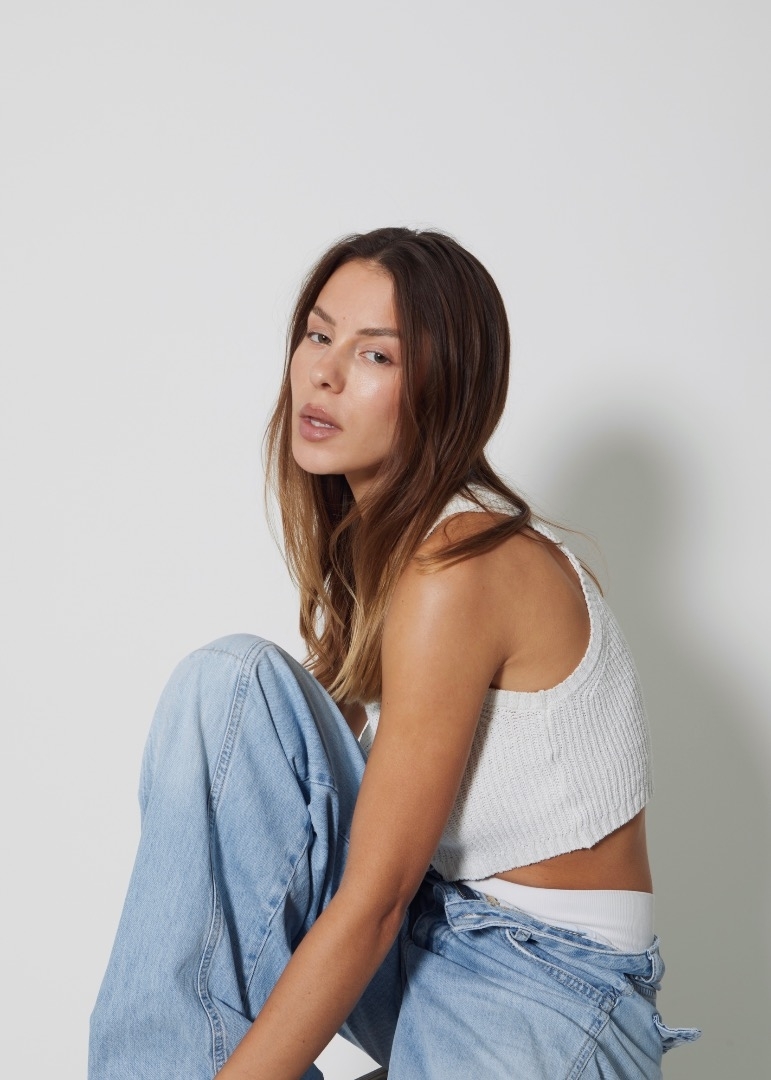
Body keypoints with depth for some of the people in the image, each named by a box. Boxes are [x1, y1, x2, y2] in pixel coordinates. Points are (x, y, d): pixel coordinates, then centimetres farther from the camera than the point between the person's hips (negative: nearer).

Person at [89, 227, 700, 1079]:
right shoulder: (368, 532, 4)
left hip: (549, 980, -7)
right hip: (417, 926, 8)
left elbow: (372, 901, -21)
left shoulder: (460, 567, -22)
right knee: (229, 679, -13)